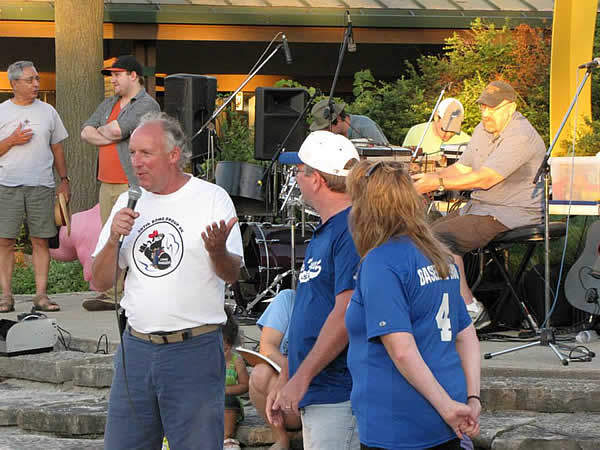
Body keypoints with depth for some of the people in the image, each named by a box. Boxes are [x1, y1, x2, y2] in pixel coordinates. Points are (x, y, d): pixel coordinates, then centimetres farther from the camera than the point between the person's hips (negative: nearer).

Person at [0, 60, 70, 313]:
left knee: (40, 241, -1)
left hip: (41, 185, 1)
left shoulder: (47, 111, 12)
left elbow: (57, 148, 17)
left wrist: (64, 180, 11)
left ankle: (41, 295, 1)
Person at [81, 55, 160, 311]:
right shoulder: (109, 104, 20)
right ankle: (111, 295, 11)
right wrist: (111, 137, -7)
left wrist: (101, 131, 2)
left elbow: (117, 129, -19)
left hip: (134, 186, -8)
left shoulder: (146, 105, -7)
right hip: (107, 184, 8)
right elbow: (86, 132, 10)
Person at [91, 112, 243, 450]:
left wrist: (218, 251, -30)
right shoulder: (129, 203, 12)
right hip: (136, 349, 5)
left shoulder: (212, 199, -3)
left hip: (194, 350, -5)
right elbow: (101, 282, 11)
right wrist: (113, 238, -8)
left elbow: (232, 275, -7)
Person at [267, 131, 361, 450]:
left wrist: (301, 378, -19)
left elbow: (346, 315, -21)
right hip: (313, 396, 10)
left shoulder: (352, 232, -15)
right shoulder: (323, 233, 18)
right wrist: (284, 381, 21)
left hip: (340, 397, -10)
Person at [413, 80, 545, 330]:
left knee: (442, 237, -23)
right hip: (478, 207, 10)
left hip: (511, 214, -10)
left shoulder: (520, 136, -19)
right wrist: (428, 177, -4)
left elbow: (485, 179, -25)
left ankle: (470, 308, -19)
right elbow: (461, 168, 16)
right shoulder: (483, 130, 13)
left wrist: (438, 183, -24)